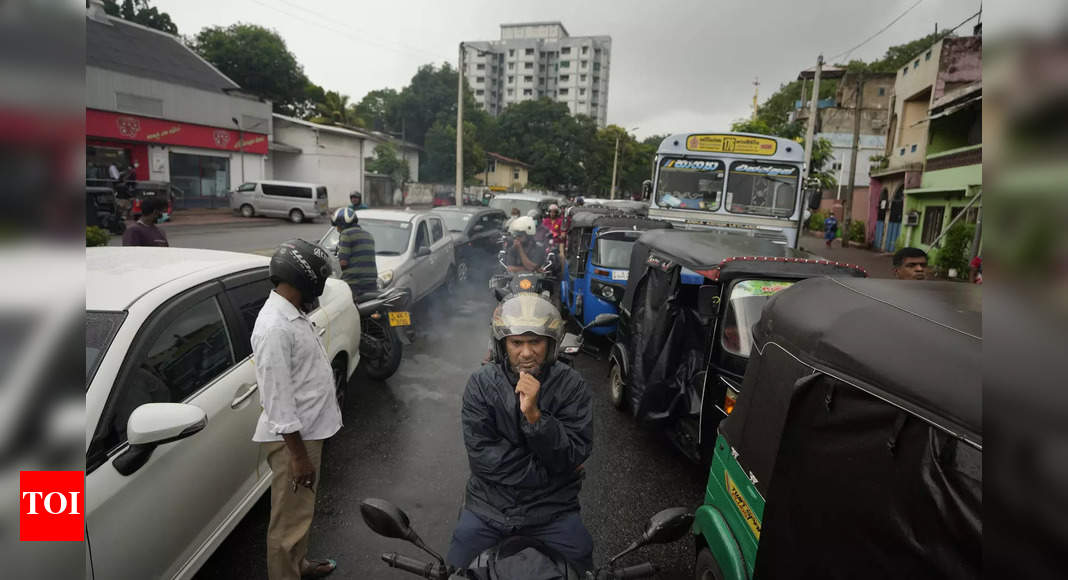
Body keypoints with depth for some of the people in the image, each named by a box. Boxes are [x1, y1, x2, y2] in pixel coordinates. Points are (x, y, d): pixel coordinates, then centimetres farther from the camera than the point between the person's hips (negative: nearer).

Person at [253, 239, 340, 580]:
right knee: (289, 519, 7)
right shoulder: (274, 327, -26)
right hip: (293, 438, -10)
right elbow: (278, 399, -25)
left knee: (301, 511, 26)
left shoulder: (293, 313, 5)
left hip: (308, 430, 10)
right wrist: (298, 454, -21)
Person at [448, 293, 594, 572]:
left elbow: (573, 459, -14)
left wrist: (534, 415, -29)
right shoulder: (480, 383, -8)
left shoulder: (571, 385, -11)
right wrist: (548, 472, -14)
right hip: (489, 504, 1)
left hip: (552, 508, 0)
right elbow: (482, 455, -13)